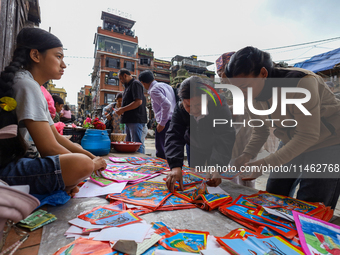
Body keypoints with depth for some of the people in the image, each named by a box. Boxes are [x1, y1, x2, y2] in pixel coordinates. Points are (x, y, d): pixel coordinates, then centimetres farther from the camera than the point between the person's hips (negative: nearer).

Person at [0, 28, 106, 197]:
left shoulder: (34, 87, 15)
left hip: (21, 160, 10)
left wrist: (91, 156, 9)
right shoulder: (27, 85, -16)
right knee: (82, 163, -32)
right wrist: (90, 162, -7)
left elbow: (56, 136, 17)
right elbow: (49, 148, -22)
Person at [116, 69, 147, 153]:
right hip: (129, 120, 10)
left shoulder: (135, 84, -8)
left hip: (136, 120, -10)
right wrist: (121, 109, 8)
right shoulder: (128, 86, 21)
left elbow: (138, 102, -21)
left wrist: (122, 109, -16)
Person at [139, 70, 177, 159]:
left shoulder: (153, 90, -10)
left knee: (161, 153, -2)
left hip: (166, 124, -9)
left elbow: (166, 105, -24)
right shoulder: (165, 85, 16)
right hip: (174, 121, 9)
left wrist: (162, 123, -16)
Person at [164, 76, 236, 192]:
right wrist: (175, 166, -53)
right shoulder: (180, 109, -29)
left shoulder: (219, 104, -36)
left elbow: (225, 137, -43)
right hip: (195, 147, 2)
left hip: (216, 147, -2)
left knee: (216, 183, 3)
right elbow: (174, 136, -37)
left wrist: (217, 168, -57)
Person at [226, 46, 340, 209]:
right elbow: (260, 131, 0)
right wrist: (247, 155, -18)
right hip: (292, 143, 6)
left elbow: (308, 136, -29)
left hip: (327, 142, -6)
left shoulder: (301, 83, -31)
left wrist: (264, 164, -33)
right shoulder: (252, 94, -10)